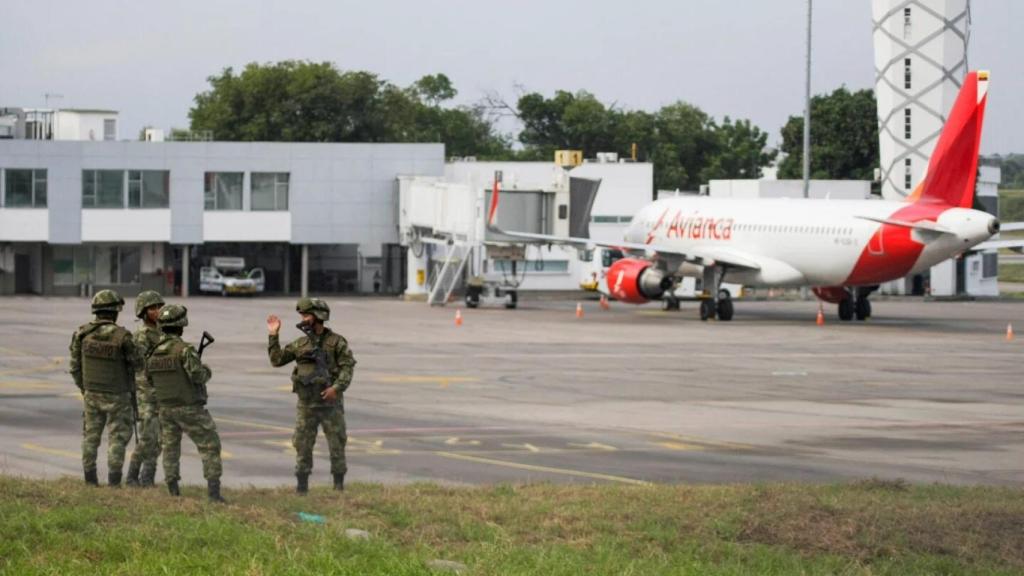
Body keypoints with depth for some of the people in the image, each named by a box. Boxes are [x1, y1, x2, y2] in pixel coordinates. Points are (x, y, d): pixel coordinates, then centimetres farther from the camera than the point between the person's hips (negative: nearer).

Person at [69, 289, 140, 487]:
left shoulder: (82, 333, -8)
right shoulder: (122, 336, -20)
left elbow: (75, 366, 0)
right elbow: (137, 365, -8)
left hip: (91, 394, 4)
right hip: (117, 396, -4)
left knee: (91, 436, 15)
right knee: (118, 437, 5)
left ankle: (90, 479, 16)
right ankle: (114, 481, 0)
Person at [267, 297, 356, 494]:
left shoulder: (336, 341, -3)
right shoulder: (300, 344, 9)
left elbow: (347, 367, -8)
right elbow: (277, 359, 11)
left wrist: (337, 387, -21)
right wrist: (274, 336, 4)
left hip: (330, 402, -4)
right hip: (306, 404, 4)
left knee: (337, 444, 1)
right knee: (302, 445, 4)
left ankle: (339, 485, 9)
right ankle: (301, 485, 10)